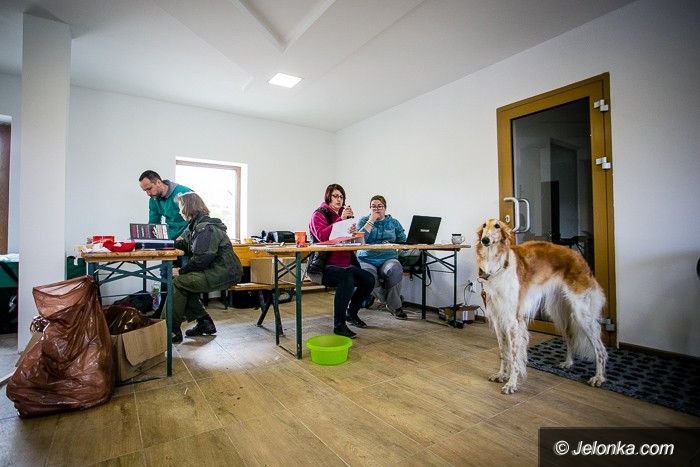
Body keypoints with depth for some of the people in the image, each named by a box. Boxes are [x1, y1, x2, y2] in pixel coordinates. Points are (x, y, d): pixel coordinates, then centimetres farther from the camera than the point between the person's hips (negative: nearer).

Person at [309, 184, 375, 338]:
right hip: (325, 266, -7)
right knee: (347, 278, -34)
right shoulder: (319, 214, -1)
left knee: (369, 279, -12)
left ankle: (351, 313, 12)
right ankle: (339, 324, -24)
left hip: (346, 264, 7)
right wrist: (341, 219, -21)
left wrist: (353, 232, -8)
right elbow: (321, 236, -20)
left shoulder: (345, 214, 18)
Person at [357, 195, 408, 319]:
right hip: (367, 259, -1)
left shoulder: (393, 222, 16)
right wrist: (371, 220, -7)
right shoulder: (363, 220, 10)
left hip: (388, 258, 1)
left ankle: (395, 305, -11)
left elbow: (403, 240, 11)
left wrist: (391, 244, -6)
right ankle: (394, 305, -12)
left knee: (395, 270, -34)